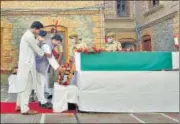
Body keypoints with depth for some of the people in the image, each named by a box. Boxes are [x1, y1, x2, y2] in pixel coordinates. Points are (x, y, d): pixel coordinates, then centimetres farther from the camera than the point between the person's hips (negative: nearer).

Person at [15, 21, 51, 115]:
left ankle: (19, 105, 23)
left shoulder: (27, 35, 16)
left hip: (25, 63, 10)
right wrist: (46, 54, 4)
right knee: (26, 85, -6)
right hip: (27, 64, -10)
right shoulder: (29, 36, -17)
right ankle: (25, 109, -1)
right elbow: (37, 49, -10)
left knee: (23, 85, 14)